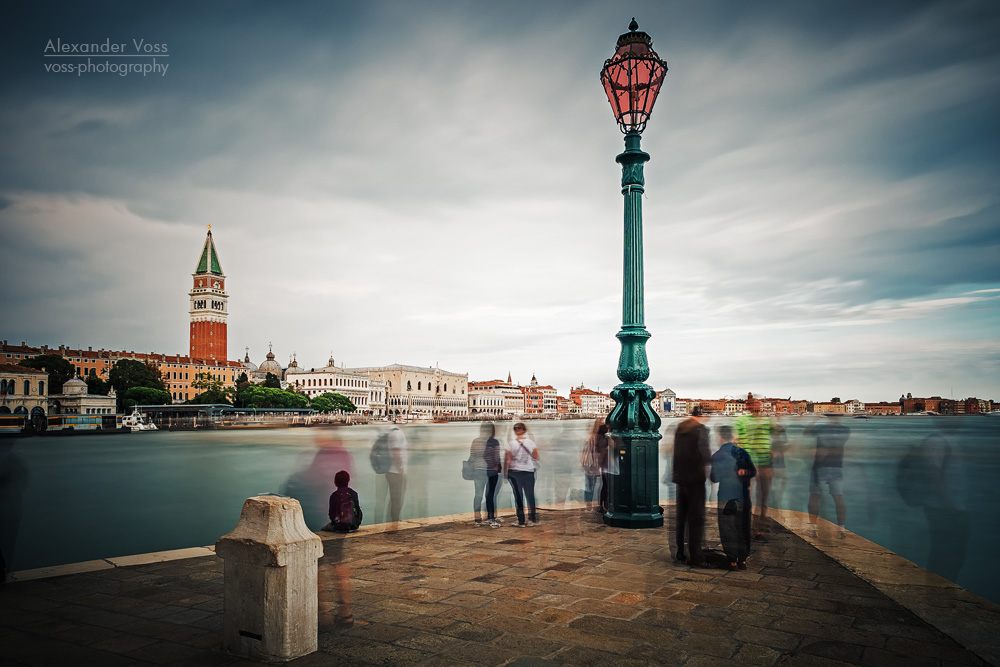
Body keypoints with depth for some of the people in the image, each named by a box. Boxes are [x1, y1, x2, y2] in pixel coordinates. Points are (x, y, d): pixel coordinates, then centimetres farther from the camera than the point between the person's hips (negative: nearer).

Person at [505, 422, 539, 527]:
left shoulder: (511, 443, -5)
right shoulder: (530, 442, -2)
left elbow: (507, 460, -6)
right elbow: (536, 457, 3)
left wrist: (505, 472, 2)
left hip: (514, 472, 0)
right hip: (528, 471, 1)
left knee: (518, 496, 6)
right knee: (530, 495, 12)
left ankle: (521, 521, 6)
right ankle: (533, 519, 17)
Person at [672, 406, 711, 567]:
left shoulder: (679, 428, 8)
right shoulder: (701, 429, -13)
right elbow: (705, 456, -18)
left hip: (680, 478, 7)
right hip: (695, 478, -7)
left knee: (680, 517, 16)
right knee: (696, 518, -2)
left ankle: (680, 552, 23)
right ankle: (696, 557, -2)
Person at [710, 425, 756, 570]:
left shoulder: (716, 456, -8)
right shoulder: (742, 452, 0)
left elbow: (714, 479, -3)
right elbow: (753, 471, 2)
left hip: (725, 498, -3)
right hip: (743, 496, 3)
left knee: (728, 531, 5)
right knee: (743, 529, 12)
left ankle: (732, 561, 5)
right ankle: (743, 560, 17)